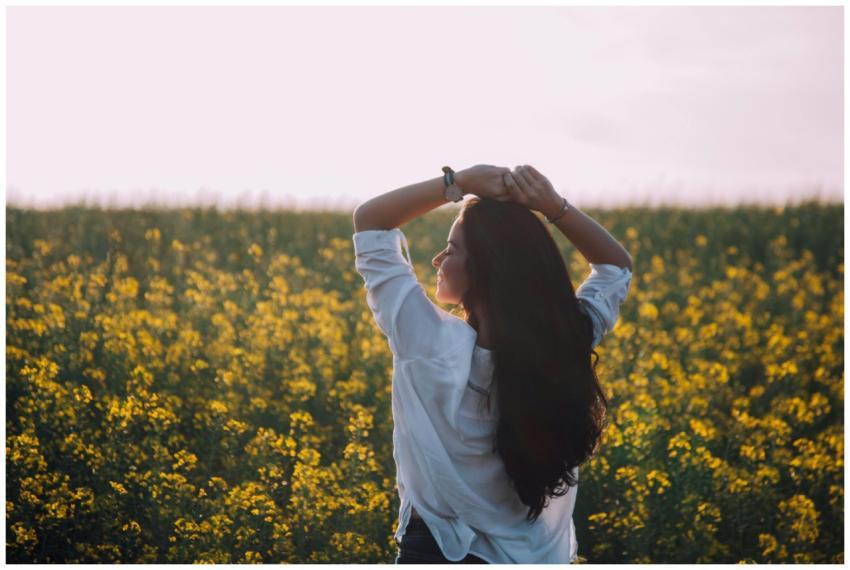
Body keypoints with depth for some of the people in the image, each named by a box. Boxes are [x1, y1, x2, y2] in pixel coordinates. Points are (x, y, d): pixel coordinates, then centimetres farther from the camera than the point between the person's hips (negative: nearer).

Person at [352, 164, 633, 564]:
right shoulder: (564, 347, -16)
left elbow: (369, 220, -13)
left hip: (439, 554, -3)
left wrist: (460, 180, -18)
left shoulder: (433, 347, -24)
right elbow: (618, 266, 4)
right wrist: (552, 205, -10)